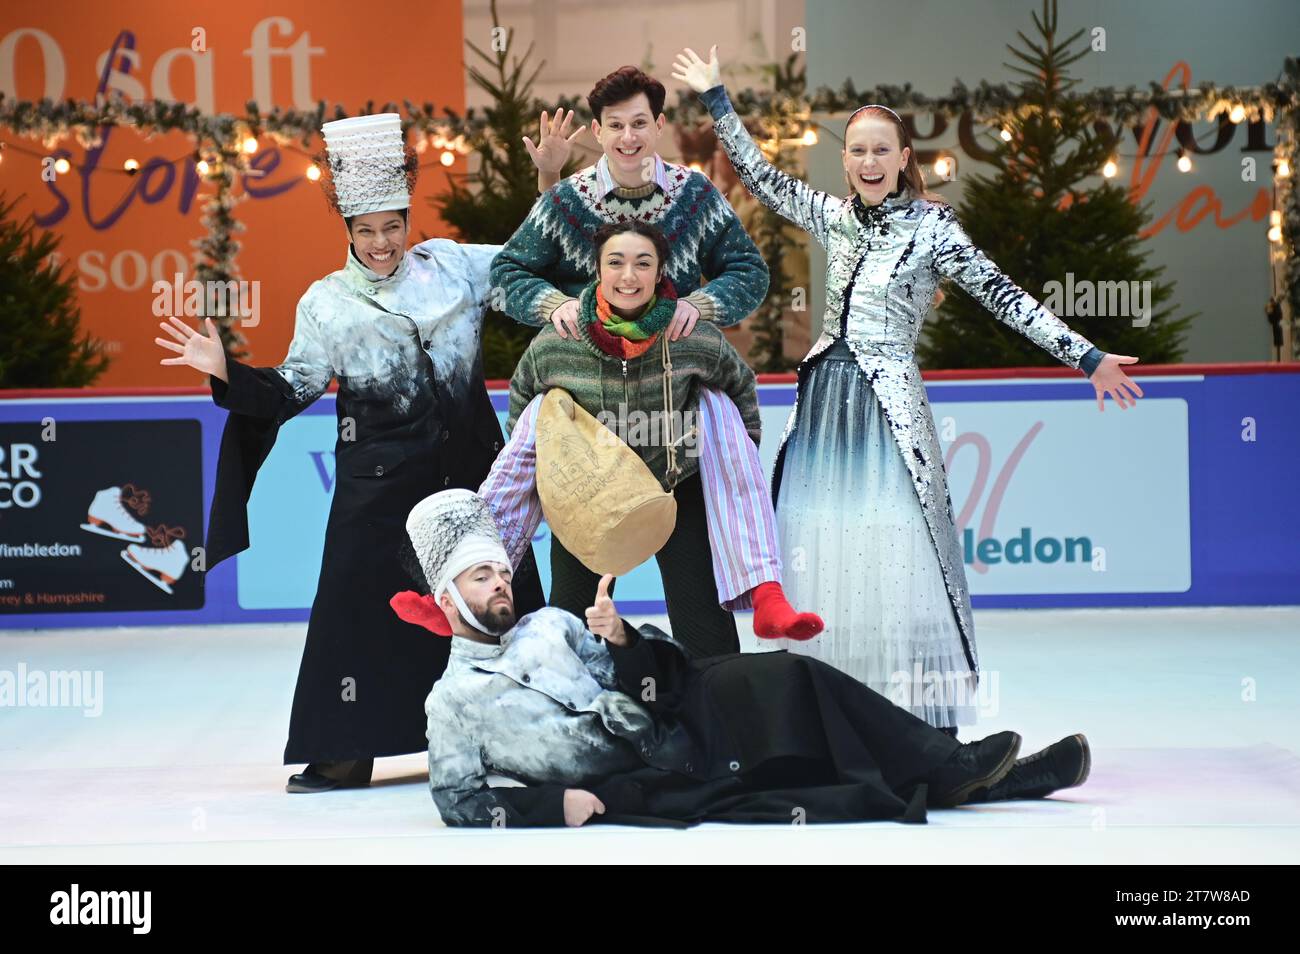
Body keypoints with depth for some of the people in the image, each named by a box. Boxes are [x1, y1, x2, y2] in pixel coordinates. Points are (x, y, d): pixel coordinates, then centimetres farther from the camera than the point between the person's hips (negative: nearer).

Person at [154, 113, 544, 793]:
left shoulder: (452, 266, 4)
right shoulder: (327, 304, 1)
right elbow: (293, 389, 1)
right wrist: (229, 373, -12)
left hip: (469, 467, 2)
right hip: (379, 478, -2)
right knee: (361, 596, -6)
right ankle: (346, 748, 0)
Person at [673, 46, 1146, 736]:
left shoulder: (931, 225, -3)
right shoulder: (834, 218, 10)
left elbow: (1003, 297, -5)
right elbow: (760, 176, 20)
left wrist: (1086, 357, -9)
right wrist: (715, 99, 20)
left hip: (888, 407, -5)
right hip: (825, 401, 5)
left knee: (895, 560, -11)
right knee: (823, 560, 3)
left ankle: (926, 723, -8)